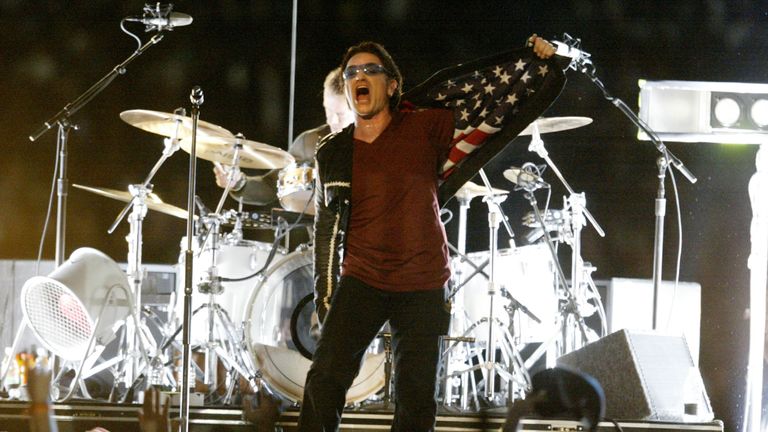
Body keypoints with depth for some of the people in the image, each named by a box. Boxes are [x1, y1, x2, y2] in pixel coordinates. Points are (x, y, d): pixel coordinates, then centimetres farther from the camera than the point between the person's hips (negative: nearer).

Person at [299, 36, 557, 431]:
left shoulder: (425, 129, -5)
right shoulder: (331, 153, 2)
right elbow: (326, 226, 11)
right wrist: (324, 292, 12)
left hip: (422, 288, -1)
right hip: (360, 282, 1)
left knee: (416, 398, 5)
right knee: (325, 380, -10)